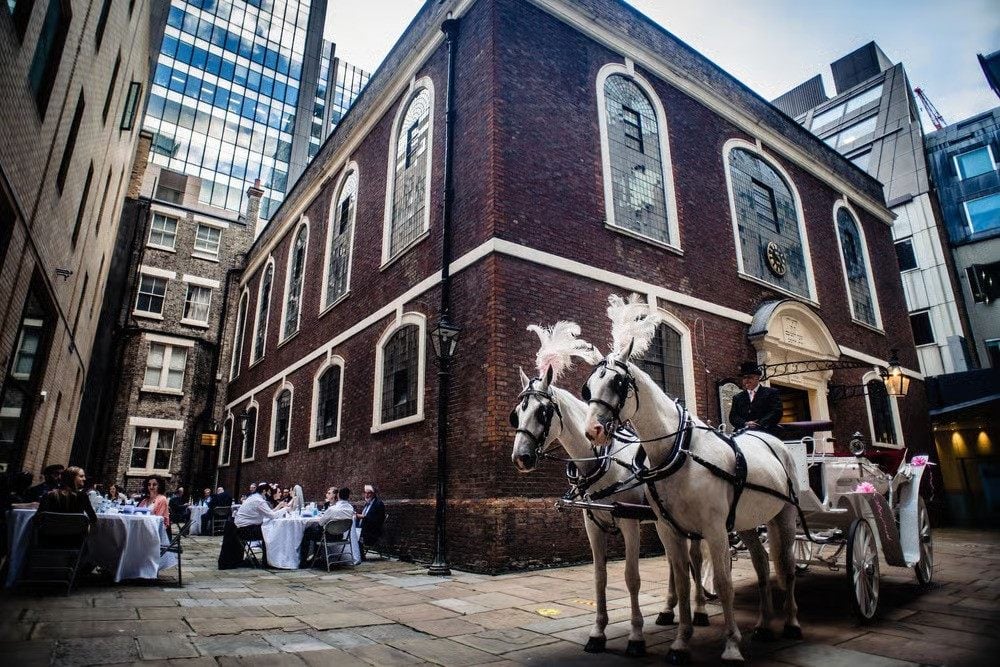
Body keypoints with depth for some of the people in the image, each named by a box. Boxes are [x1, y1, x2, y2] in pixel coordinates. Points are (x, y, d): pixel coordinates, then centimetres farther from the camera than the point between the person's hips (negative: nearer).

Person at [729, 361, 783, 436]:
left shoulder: (772, 393, 13)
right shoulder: (737, 398, 22)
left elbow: (776, 412, 1)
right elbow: (732, 417, 11)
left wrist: (759, 424, -13)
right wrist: (745, 424, -11)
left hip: (766, 434, -2)